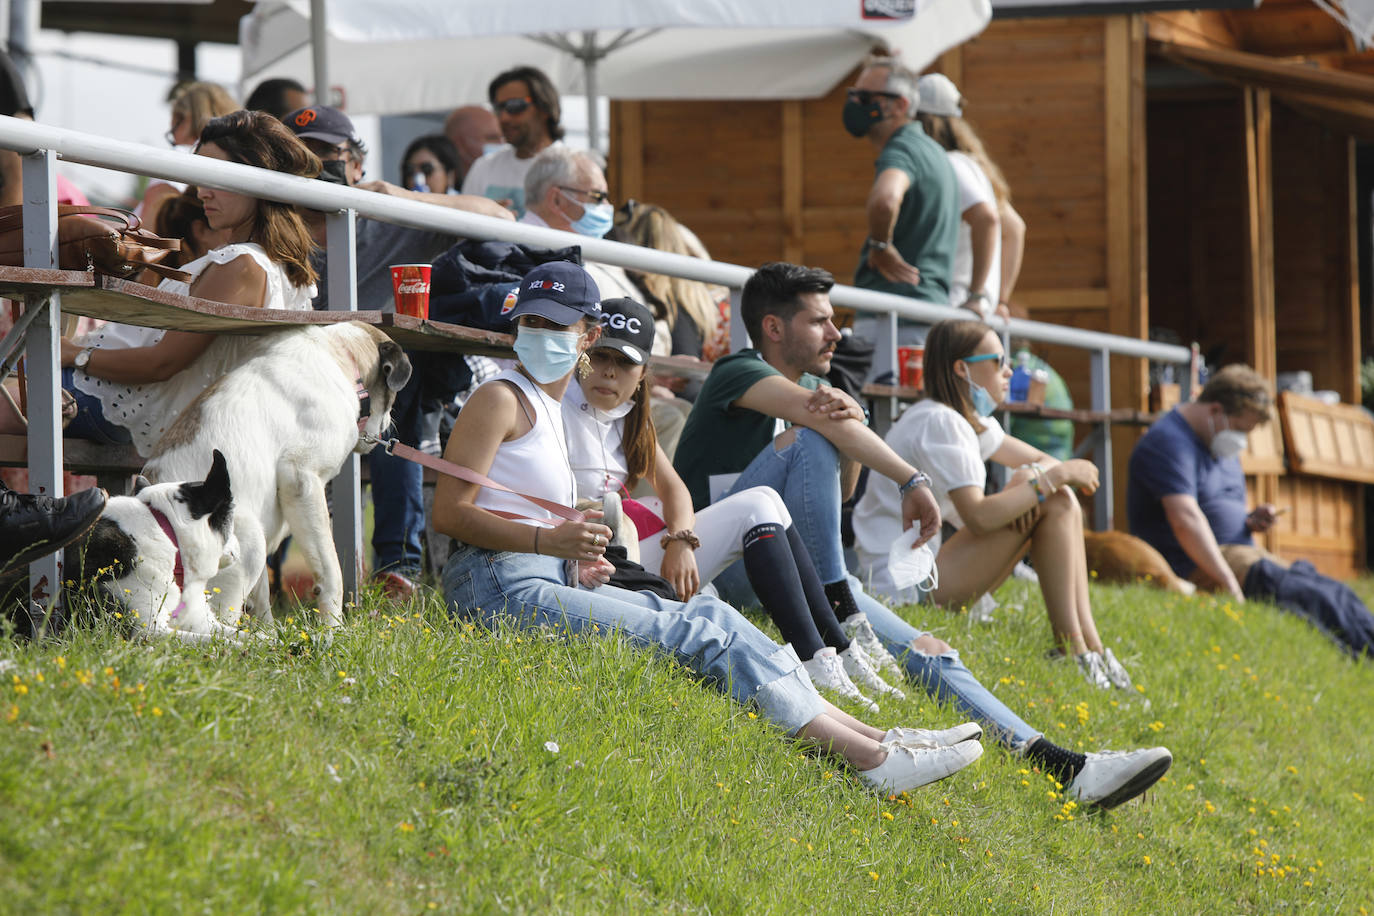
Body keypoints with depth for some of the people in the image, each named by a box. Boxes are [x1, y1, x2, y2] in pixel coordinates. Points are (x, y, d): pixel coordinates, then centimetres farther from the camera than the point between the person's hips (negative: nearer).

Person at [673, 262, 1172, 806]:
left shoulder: (814, 388, 22)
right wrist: (913, 481, -24)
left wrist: (852, 425, -13)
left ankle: (1064, 767, -20)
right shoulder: (736, 373, -4)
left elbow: (840, 491, 8)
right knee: (810, 438, -28)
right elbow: (821, 416, -23)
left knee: (928, 655, -8)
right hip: (716, 562, -8)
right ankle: (841, 620, -32)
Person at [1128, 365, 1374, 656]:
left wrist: (1251, 521, 5)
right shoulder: (1169, 443, -14)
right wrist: (1229, 584, -33)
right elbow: (1185, 520, -27)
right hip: (1192, 567, -10)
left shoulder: (1222, 444, 19)